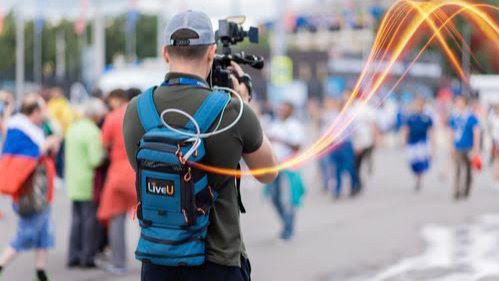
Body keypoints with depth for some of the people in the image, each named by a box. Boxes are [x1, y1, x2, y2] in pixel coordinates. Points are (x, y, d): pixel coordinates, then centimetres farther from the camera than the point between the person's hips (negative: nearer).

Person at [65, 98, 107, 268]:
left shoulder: (73, 129, 11)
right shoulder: (93, 132, -16)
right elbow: (95, 160, -20)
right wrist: (106, 152, -4)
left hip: (73, 183, 8)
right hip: (88, 183, -8)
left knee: (77, 219, 13)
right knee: (90, 219, 0)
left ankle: (73, 256, 14)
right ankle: (88, 257, 2)